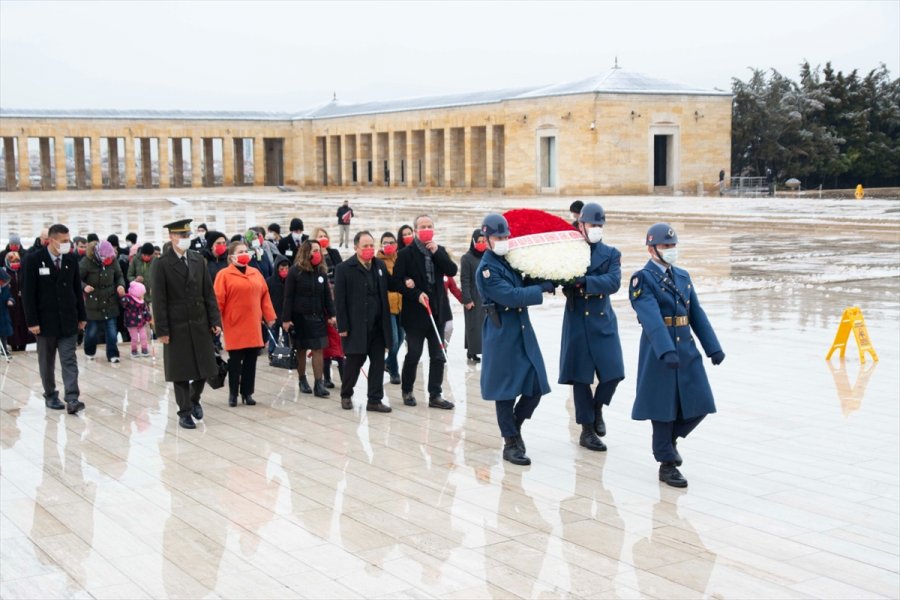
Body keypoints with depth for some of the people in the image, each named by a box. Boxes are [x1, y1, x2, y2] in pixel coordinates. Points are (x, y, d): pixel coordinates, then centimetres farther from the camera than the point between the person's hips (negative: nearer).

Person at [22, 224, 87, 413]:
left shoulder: (71, 259, 3)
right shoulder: (34, 260, -8)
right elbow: (28, 293, -8)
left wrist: (82, 316, 8)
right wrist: (32, 321, -13)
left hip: (68, 320, 2)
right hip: (45, 320, -2)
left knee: (69, 360, -5)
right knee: (47, 362, 10)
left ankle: (72, 399, -10)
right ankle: (50, 396, 22)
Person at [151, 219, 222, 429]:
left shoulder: (198, 260, 7)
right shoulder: (162, 264, -6)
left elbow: (208, 293, 8)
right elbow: (158, 300, -8)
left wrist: (215, 321, 3)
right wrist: (162, 330, -11)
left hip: (200, 324, 4)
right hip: (177, 326, -4)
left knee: (204, 367, 7)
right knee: (181, 372, 3)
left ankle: (194, 399, 32)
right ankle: (184, 412, 15)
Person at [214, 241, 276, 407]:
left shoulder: (256, 273, 10)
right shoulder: (224, 275, -5)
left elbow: (264, 296, 13)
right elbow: (218, 300, -7)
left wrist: (269, 316, 9)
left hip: (253, 326, 5)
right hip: (234, 326, -4)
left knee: (251, 360, 7)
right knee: (235, 360, 2)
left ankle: (247, 393, 17)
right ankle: (233, 394, 13)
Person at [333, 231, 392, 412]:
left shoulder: (381, 266, 9)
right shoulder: (344, 269, -6)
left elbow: (386, 292, 16)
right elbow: (340, 300, -8)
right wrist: (343, 327, -12)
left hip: (377, 325, 5)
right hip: (356, 326, -4)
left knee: (378, 362, 4)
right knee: (354, 361, 4)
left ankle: (375, 400, 12)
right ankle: (346, 395, 26)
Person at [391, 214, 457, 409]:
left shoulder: (440, 251, 9)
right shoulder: (405, 254, -4)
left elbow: (452, 271, -4)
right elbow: (397, 282, -8)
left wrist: (436, 253, -12)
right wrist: (416, 294, -17)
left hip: (436, 311, 4)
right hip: (415, 313, -4)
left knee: (438, 355, 3)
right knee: (413, 355, 5)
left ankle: (435, 395, 10)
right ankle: (407, 391, 23)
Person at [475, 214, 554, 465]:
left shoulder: (511, 260, 10)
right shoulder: (487, 268, -13)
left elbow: (522, 286, 17)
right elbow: (511, 296, -21)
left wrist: (545, 281, 0)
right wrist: (541, 288, -15)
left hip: (523, 330, 7)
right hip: (502, 334, -7)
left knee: (536, 386, 6)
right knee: (506, 390, 2)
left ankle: (514, 426, 27)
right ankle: (510, 443, 14)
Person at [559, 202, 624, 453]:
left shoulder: (611, 254, 6)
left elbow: (613, 282, -11)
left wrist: (584, 281, -23)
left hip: (603, 321, 2)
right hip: (577, 322, -1)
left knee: (613, 373, -4)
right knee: (580, 377, 2)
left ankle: (597, 408, 26)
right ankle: (587, 430, 13)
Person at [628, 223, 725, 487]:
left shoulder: (683, 276, 13)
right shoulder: (642, 279, -9)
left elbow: (697, 314, 13)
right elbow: (652, 319, -22)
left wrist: (713, 347, 7)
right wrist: (666, 351, -34)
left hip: (687, 349, 6)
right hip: (659, 352, -6)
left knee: (699, 404, 4)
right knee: (664, 408, 2)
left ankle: (671, 438, 30)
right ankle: (667, 464, 14)